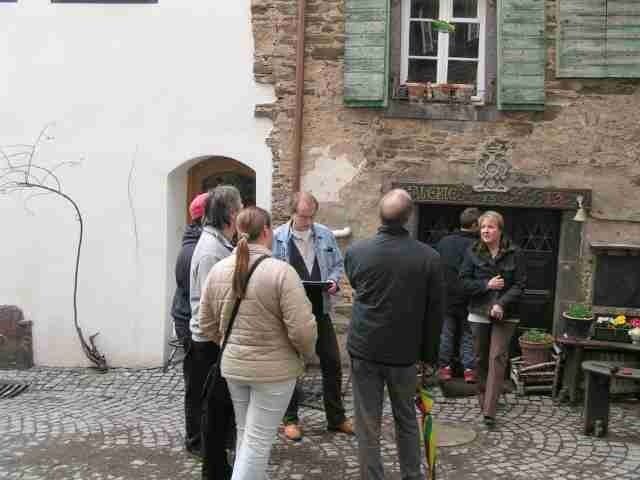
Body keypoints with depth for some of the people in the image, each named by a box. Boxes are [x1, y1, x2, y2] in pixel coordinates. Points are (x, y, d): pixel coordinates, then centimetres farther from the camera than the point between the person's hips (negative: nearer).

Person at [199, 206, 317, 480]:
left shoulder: (218, 270, 0)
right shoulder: (280, 271, -18)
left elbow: (206, 324, 8)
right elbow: (302, 329, -20)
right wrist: (307, 353, 0)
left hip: (232, 365, 6)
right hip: (273, 368, -6)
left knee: (245, 433, 21)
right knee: (258, 440, 3)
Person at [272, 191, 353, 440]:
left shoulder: (325, 235, 4)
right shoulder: (277, 237, -8)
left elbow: (337, 265, 12)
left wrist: (333, 281, -7)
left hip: (320, 309, 4)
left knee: (332, 363, 10)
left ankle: (336, 417, 25)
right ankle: (290, 419, 23)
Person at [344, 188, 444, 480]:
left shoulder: (355, 251, -8)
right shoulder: (429, 257, -11)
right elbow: (435, 312, -4)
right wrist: (429, 354, 7)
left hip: (364, 349, 0)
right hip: (405, 352, 1)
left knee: (368, 425, 8)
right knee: (407, 420, 19)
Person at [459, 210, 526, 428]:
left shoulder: (514, 254, -3)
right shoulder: (472, 252, 1)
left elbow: (520, 284, -5)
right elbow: (465, 281, -1)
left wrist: (502, 304, -18)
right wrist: (487, 285, -15)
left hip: (504, 314, -2)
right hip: (479, 313, 2)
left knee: (497, 358, -8)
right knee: (481, 358, 11)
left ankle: (489, 410, -9)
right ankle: (483, 399, 28)